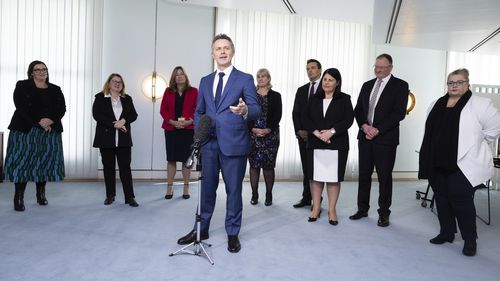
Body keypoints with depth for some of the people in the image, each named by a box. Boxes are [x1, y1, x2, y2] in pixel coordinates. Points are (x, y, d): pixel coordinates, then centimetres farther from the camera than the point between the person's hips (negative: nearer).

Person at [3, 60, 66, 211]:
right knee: (22, 161, -6)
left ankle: (41, 194, 15)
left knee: (46, 161, 3)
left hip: (50, 130, 3)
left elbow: (62, 108, 3)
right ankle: (19, 198, -1)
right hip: (25, 130, -3)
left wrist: (51, 120, -15)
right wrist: (39, 122, -17)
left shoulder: (55, 90, 14)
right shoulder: (22, 86, 5)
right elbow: (21, 107, -8)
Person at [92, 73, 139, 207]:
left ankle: (130, 197, 0)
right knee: (108, 167, 7)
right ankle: (110, 195, 19)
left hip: (123, 139, 1)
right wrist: (114, 124, -15)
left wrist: (123, 120, -15)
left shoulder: (127, 99, 12)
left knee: (125, 167, -2)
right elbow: (97, 114, -8)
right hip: (106, 138, -1)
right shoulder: (100, 97, 4)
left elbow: (133, 115, 5)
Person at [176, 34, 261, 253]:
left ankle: (232, 233, 22)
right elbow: (198, 112, 19)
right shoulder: (205, 81, 13)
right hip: (209, 143, 4)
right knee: (207, 187, 14)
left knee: (234, 189, 6)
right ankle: (201, 229, 30)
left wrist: (245, 110, -32)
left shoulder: (245, 79, -1)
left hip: (234, 144, -4)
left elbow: (256, 109, -10)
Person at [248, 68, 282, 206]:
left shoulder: (275, 96, 7)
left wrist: (268, 129, -14)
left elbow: (277, 116, 0)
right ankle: (254, 194, 13)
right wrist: (253, 129, -13)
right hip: (252, 134, 1)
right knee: (254, 164, 3)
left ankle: (269, 195, 12)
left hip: (270, 135, -1)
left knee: (268, 165, 0)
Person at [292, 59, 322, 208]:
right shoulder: (301, 90, 15)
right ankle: (306, 198, 15)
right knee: (306, 167, 9)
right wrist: (299, 130, -2)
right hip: (303, 135, 5)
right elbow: (295, 113, 12)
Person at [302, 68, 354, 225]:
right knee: (316, 177, 5)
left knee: (334, 177, 2)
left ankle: (332, 210, 13)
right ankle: (316, 208, 16)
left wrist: (331, 132, -17)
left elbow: (349, 120, -5)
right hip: (315, 144, 2)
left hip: (337, 144, -2)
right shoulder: (314, 99, 12)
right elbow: (306, 119, 3)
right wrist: (316, 133, -13)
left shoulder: (344, 99, 5)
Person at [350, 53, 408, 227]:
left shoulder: (400, 85, -1)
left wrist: (377, 129, -16)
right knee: (364, 175, 10)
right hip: (365, 137, 5)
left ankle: (384, 214, 16)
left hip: (385, 139, -4)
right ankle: (362, 209, 23)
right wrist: (364, 126, -8)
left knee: (385, 177, 4)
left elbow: (399, 113, -10)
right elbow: (358, 110, 11)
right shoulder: (367, 85, 14)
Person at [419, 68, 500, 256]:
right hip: (437, 163, 6)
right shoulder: (436, 105, 11)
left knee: (461, 199, -4)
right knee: (442, 198, 12)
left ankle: (470, 240, 13)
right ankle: (446, 233, 27)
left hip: (462, 164, -5)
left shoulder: (479, 105, -5)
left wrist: (475, 143, 0)